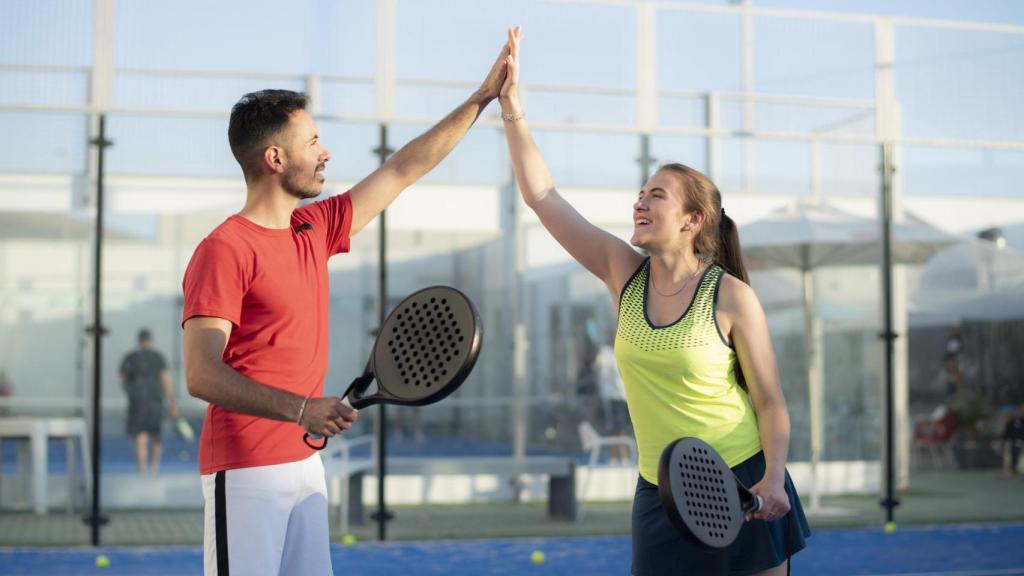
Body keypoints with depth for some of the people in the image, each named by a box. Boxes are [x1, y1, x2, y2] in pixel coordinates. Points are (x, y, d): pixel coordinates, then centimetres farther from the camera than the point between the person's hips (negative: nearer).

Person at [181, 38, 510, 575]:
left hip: (305, 464, 8)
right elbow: (201, 374, -20)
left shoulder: (315, 229, 11)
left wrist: (482, 97, 19)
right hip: (246, 473, -8)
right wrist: (301, 410, -30)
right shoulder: (223, 250, -13)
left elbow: (403, 169, 18)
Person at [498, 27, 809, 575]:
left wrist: (773, 478, -19)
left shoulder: (732, 297, -9)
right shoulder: (624, 274, 1)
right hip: (662, 491, 4)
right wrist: (512, 106, -5)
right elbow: (542, 196, 0)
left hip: (743, 484, -4)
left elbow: (770, 401, -5)